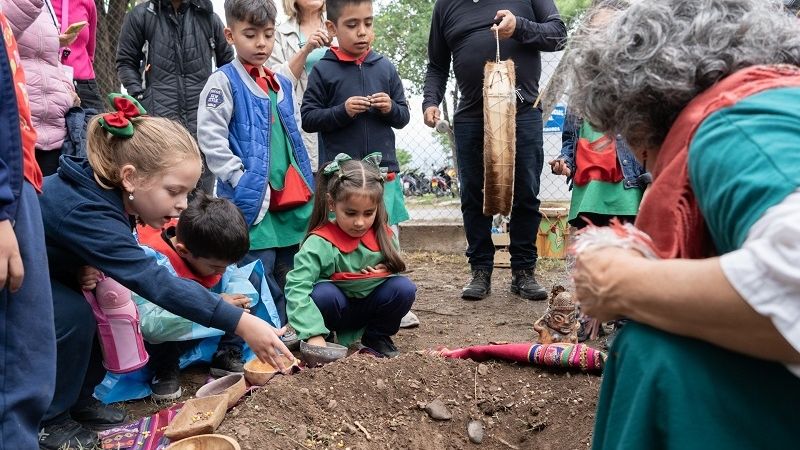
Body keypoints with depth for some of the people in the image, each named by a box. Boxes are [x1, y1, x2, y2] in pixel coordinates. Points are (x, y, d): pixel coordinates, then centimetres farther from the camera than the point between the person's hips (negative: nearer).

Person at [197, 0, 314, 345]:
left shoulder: (282, 84, 16)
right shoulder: (224, 81, -5)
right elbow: (210, 136, -13)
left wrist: (304, 184, 18)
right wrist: (239, 180, -17)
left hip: (289, 196, 7)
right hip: (251, 196, -7)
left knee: (287, 271, 13)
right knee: (260, 272, -4)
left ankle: (287, 332, 25)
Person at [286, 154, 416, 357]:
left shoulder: (382, 236, -9)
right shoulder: (319, 243, -24)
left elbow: (397, 266, 10)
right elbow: (297, 289, -31)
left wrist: (385, 271, -16)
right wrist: (314, 334, -40)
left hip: (370, 306, 4)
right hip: (337, 307, -3)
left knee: (404, 287, -21)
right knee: (323, 294, -35)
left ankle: (377, 338, 4)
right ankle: (327, 338, -4)